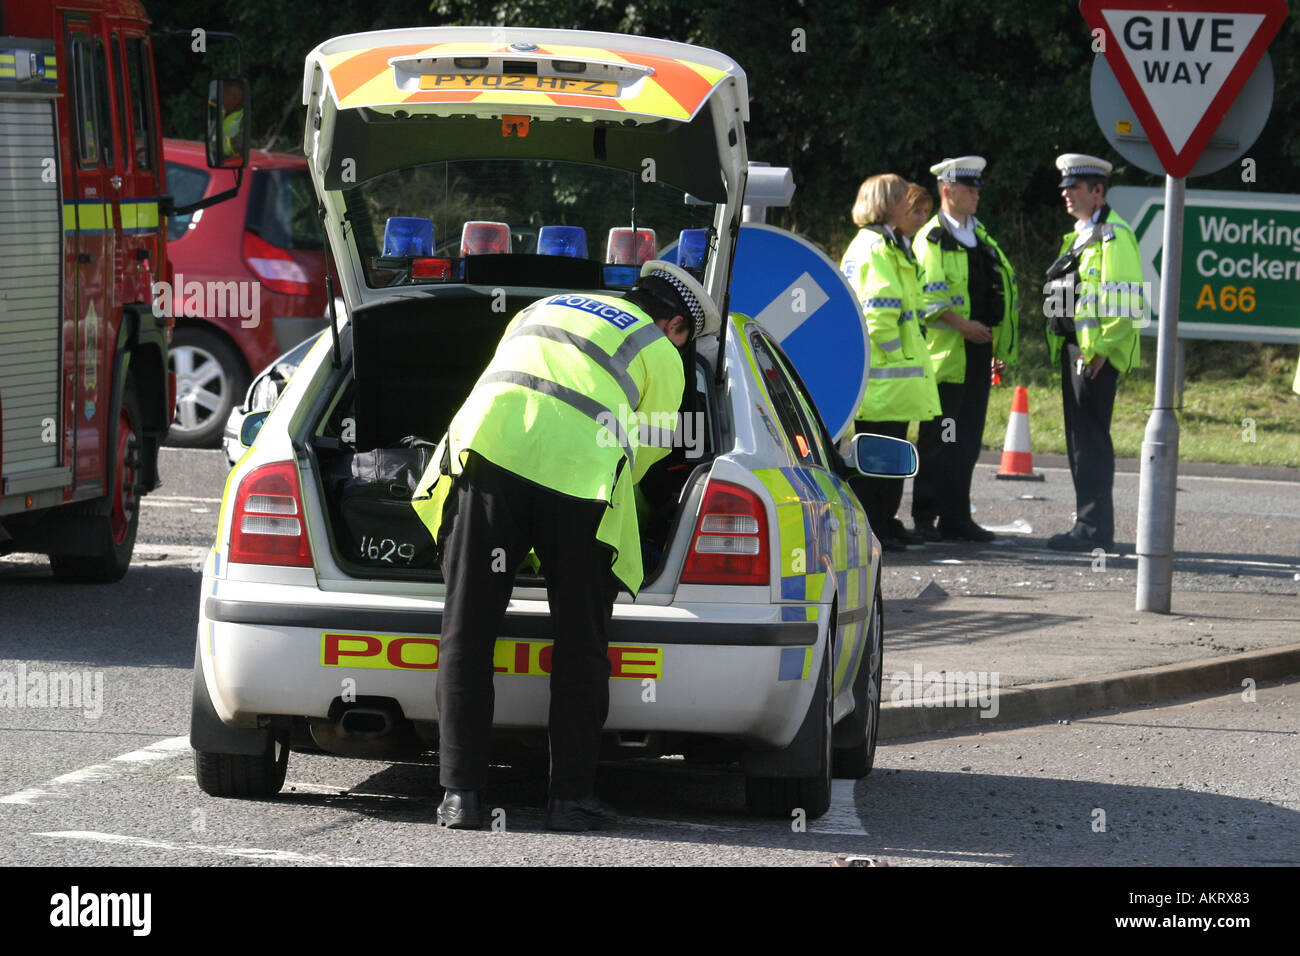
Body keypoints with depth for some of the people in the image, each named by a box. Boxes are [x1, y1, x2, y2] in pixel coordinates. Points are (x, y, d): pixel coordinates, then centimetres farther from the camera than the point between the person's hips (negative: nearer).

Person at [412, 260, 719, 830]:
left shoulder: (539, 311, 35)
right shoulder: (661, 355, 21)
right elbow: (647, 449, 20)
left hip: (486, 445, 3)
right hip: (579, 468, -3)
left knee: (466, 635, 4)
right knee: (580, 642, 8)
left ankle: (460, 794, 0)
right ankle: (571, 797, 8)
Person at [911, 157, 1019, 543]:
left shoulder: (981, 236, 18)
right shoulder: (931, 239, -5)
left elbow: (1003, 287, 23)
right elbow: (926, 296, -14)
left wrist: (1001, 345, 17)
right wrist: (962, 324, -22)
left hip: (978, 352, 7)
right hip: (945, 353, -7)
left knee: (967, 441, 8)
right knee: (937, 441, -4)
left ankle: (957, 519, 12)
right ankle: (924, 518, 1)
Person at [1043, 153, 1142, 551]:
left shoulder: (1113, 234, -12)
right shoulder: (1079, 235, 19)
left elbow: (1127, 300, -19)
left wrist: (1101, 347, -21)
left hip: (1097, 352, -10)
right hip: (1073, 348, 10)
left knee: (1091, 437, -10)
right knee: (1080, 436, 12)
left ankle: (1094, 528, -9)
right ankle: (1088, 522, 17)